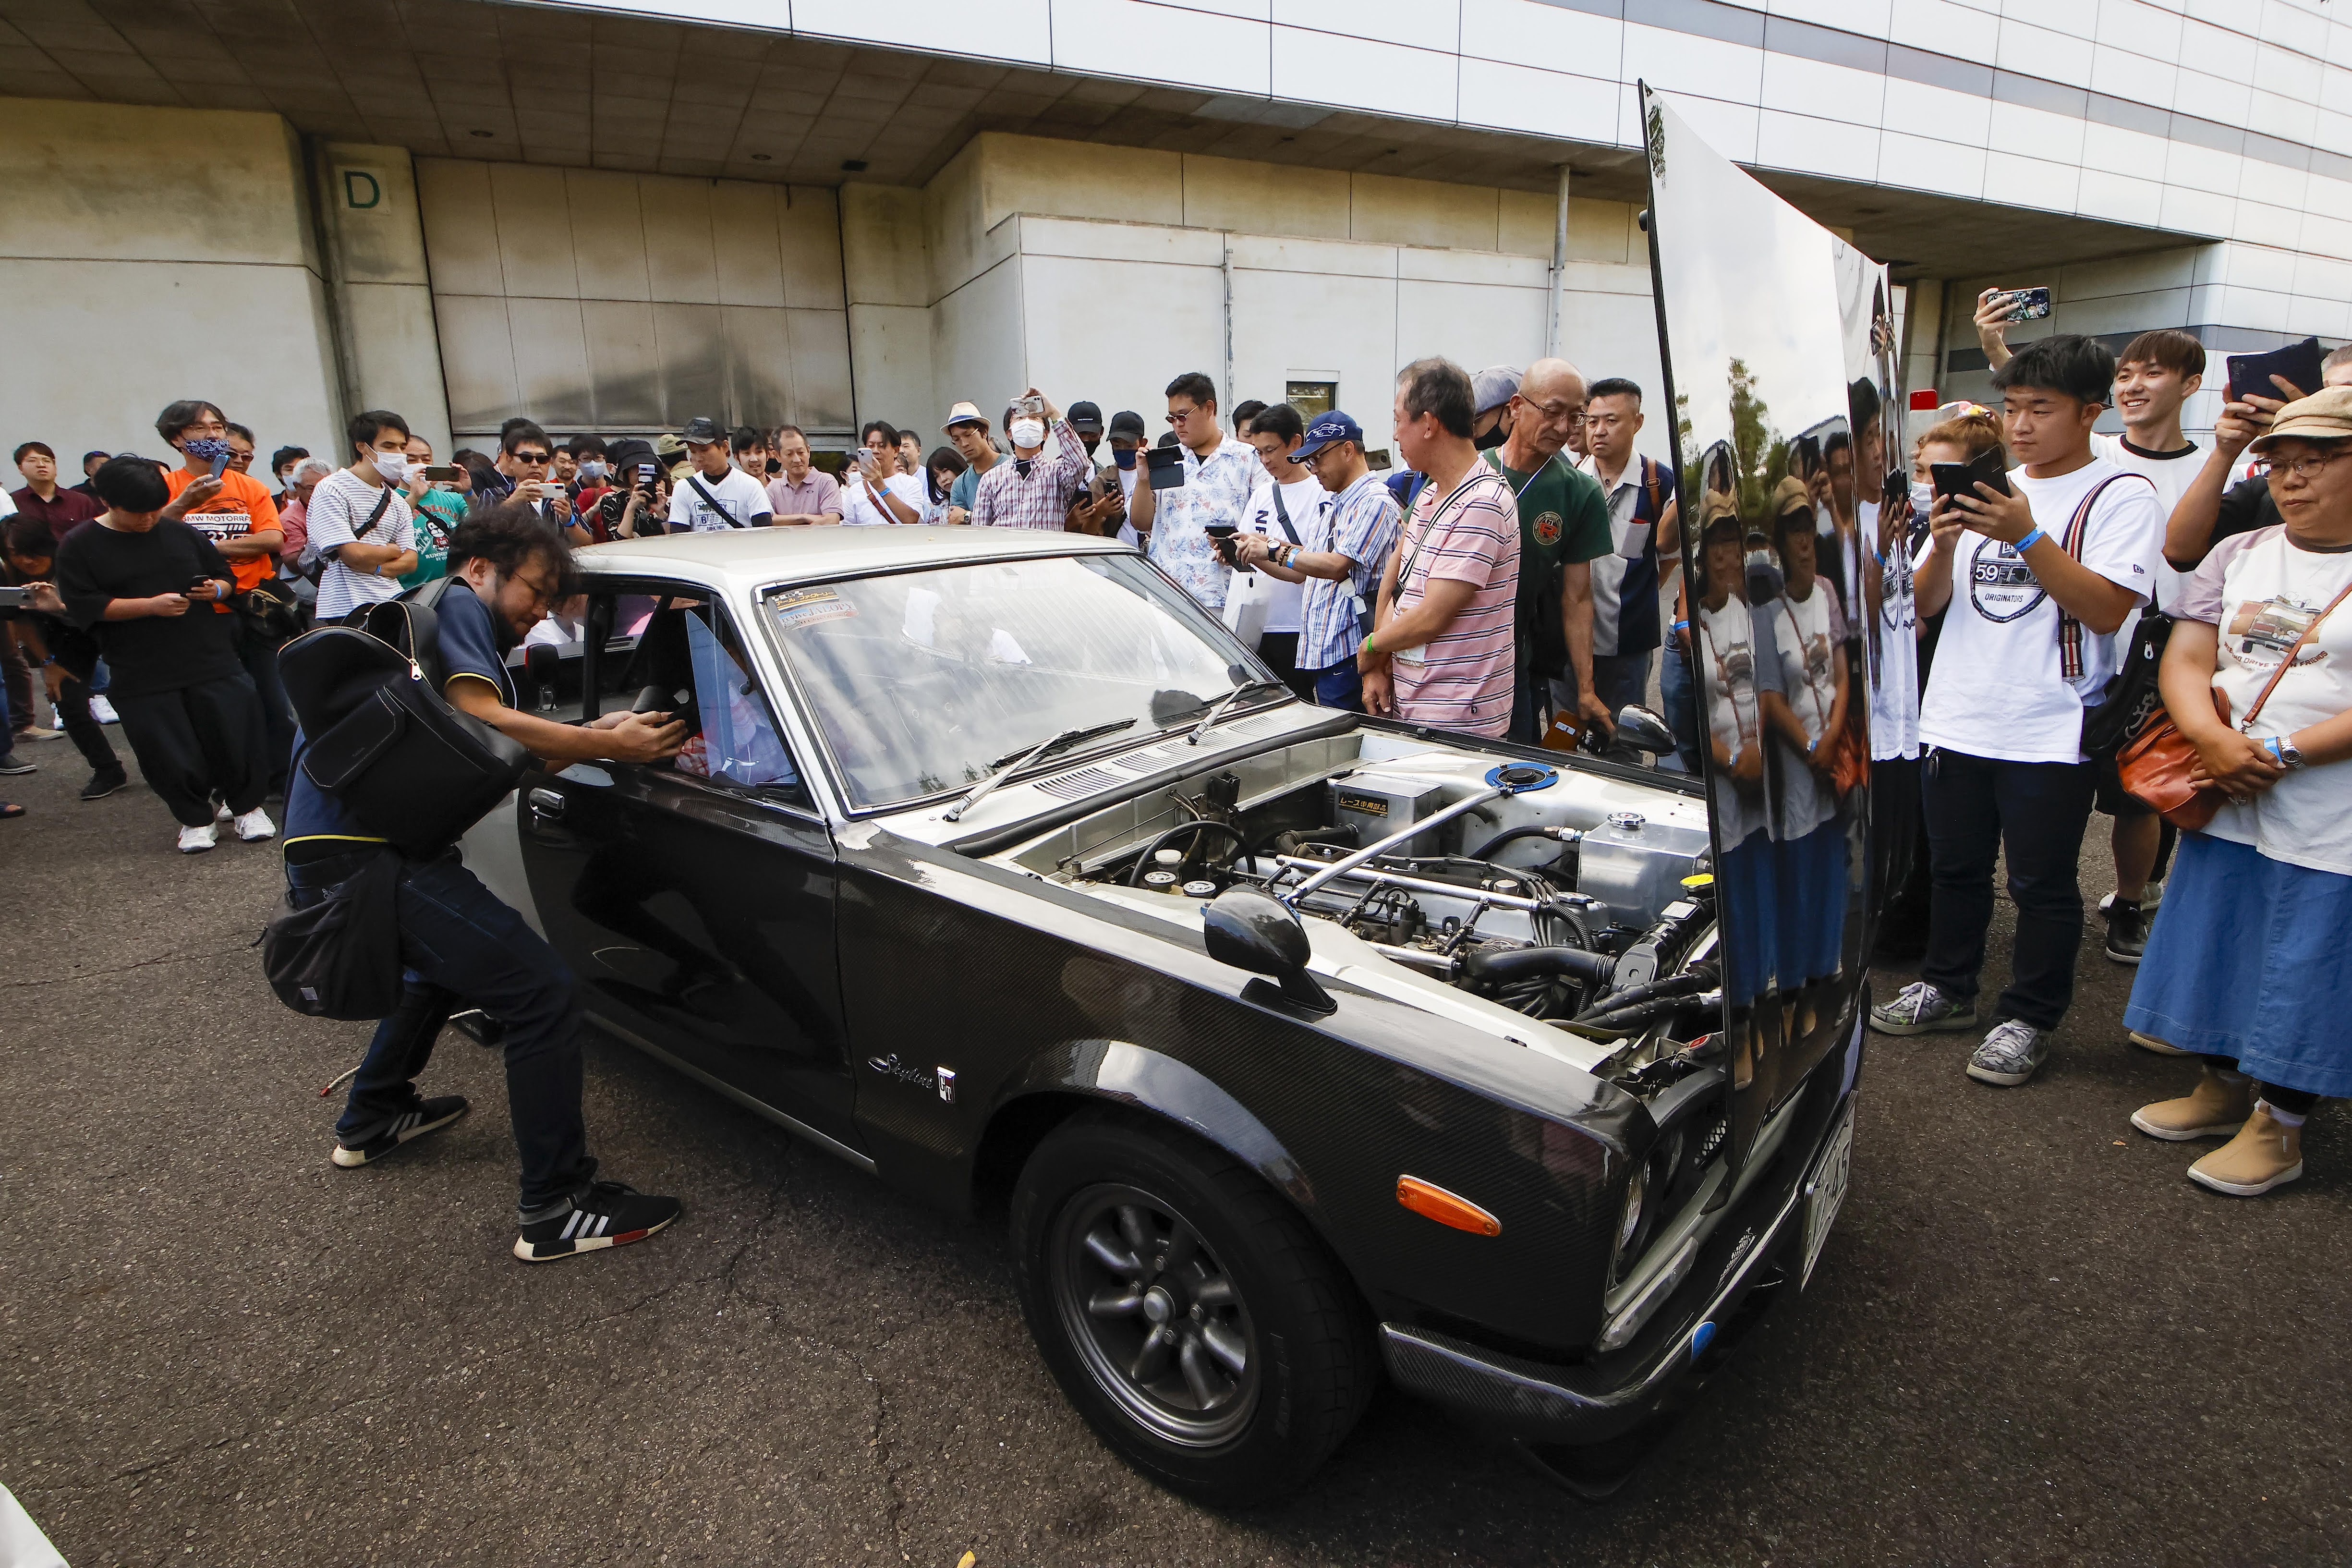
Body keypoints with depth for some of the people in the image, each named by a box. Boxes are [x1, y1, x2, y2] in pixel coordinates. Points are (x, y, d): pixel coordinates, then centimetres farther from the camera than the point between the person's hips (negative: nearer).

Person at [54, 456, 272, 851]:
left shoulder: (182, 533, 7)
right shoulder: (79, 547, 1)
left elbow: (227, 577, 16)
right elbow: (84, 607, -7)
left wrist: (217, 589, -7)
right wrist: (151, 605, -19)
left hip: (212, 660, 2)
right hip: (142, 678, -1)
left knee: (236, 736, 2)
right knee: (169, 753, 2)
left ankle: (246, 807, 23)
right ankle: (195, 819, 21)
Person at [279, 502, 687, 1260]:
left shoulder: (426, 623, 26)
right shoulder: (453, 605, -3)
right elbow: (480, 722, -19)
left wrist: (592, 736, 5)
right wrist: (607, 746, -10)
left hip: (328, 852, 11)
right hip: (364, 851, -11)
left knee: (452, 961, 35)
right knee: (544, 994, -14)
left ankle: (371, 1121, 50)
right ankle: (555, 1211, -9)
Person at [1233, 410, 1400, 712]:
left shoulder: (1375, 501, -9)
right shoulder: (1329, 505, 22)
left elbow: (1337, 565, -21)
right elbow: (1300, 572, 22)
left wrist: (1274, 549, -14)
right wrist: (1254, 555, 8)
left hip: (1346, 653, -9)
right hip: (1315, 647, 9)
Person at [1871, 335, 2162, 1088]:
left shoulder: (2120, 495, -4)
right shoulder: (1985, 490, 12)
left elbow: (2107, 607, -16)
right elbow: (1925, 601, 10)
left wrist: (2027, 538, -23)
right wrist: (1944, 545, -10)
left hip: (2050, 733, -5)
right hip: (1957, 718, 5)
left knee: (2042, 884, 4)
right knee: (1955, 868, 16)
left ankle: (2029, 1019, 18)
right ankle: (1947, 990, 31)